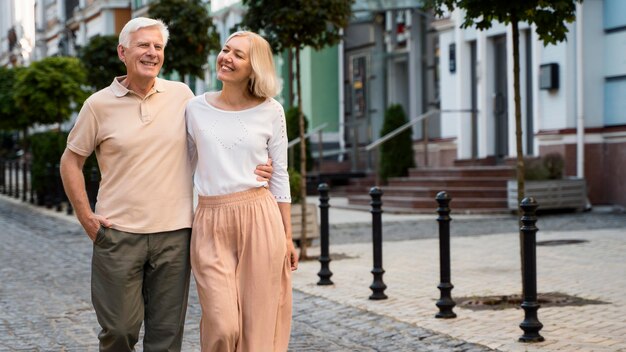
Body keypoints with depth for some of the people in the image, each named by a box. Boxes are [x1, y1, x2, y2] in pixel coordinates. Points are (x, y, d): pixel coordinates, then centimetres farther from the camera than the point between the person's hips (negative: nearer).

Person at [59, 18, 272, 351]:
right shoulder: (99, 104, 1)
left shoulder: (181, 94, 6)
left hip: (174, 233, 2)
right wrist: (86, 217, 1)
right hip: (119, 233, -1)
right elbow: (71, 161, 8)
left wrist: (249, 167, 0)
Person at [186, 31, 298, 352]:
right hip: (211, 225, 0)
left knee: (259, 325, 3)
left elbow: (279, 176, 7)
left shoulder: (270, 111, 2)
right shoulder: (196, 108, 5)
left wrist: (287, 236, 6)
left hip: (260, 220, 0)